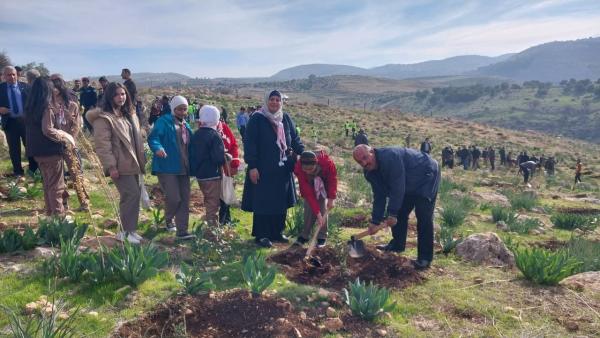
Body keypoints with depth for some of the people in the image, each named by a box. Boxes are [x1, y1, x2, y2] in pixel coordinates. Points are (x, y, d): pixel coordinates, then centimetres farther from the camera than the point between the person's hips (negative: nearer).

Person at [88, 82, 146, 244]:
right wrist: (111, 166, -20)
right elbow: (102, 144, -16)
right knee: (132, 194, -11)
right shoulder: (103, 118, -11)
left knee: (135, 194, 10)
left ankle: (130, 229, 22)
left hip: (133, 164, 8)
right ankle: (125, 232, 2)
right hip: (120, 166, -8)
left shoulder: (129, 114, 15)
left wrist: (141, 160, 16)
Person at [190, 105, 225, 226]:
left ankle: (208, 222, 32)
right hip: (212, 175, -8)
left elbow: (192, 154, 13)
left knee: (208, 202, 22)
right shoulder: (214, 135, -17)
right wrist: (226, 157, -4)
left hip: (199, 174, 8)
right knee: (213, 204, 0)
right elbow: (219, 158, -22)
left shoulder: (196, 134, 7)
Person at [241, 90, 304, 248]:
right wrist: (252, 166, -16)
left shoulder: (285, 118, 9)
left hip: (282, 170, 6)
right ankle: (261, 235, 13)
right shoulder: (257, 119, -7)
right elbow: (249, 143, -10)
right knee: (263, 202, 0)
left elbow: (295, 138, 12)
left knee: (281, 202, 11)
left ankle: (277, 232, 26)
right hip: (263, 170, -5)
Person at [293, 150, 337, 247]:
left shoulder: (327, 162, -40)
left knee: (323, 209, -9)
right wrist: (317, 212, -36)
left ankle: (322, 236, 1)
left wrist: (332, 198, -24)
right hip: (309, 187, 1)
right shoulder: (299, 169, -37)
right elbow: (308, 192, -34)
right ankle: (305, 235, 11)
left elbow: (333, 179, -19)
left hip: (324, 186, 0)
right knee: (308, 209, -4)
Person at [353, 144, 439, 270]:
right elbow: (379, 196, -3)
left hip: (427, 177, -9)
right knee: (399, 212, 11)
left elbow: (397, 187, -35)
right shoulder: (370, 172, -6)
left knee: (423, 216, -15)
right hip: (409, 185, 9)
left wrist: (392, 213, -30)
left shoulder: (390, 157, -35)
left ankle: (425, 257, -9)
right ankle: (397, 244, 28)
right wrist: (375, 221, -7)